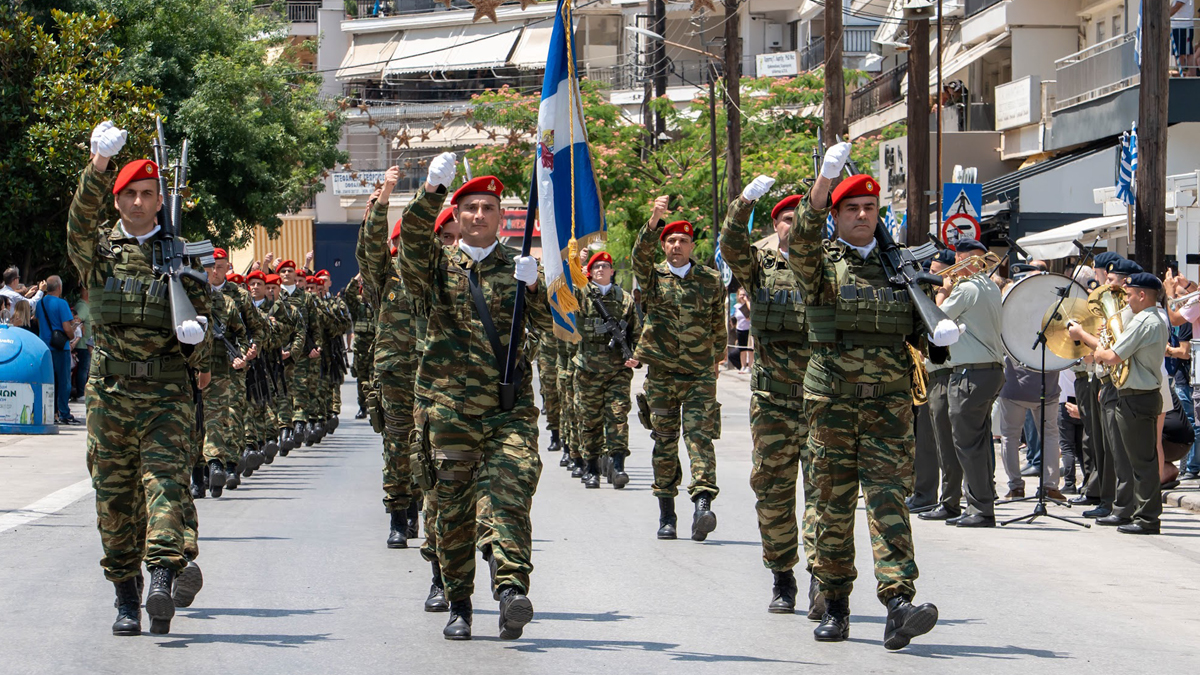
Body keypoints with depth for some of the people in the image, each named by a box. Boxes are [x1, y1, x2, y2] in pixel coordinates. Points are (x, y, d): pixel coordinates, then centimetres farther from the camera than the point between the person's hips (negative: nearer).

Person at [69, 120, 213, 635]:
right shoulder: (99, 250, 9)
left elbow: (200, 310, 11)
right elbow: (80, 221, -12)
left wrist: (196, 333, -14)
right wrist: (99, 165, -28)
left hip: (167, 391, -1)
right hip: (109, 391, 1)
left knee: (165, 479, -16)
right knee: (114, 496, 3)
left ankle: (163, 580, -29)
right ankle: (126, 598, 12)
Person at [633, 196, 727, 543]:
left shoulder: (711, 280, 7)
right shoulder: (653, 276, 4)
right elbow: (641, 253, -17)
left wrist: (718, 357, 29)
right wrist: (654, 219, -32)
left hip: (700, 374, -1)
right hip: (661, 374, 1)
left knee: (700, 435, -15)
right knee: (664, 441, 5)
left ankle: (703, 504, -27)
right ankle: (666, 514, 13)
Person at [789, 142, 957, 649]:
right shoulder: (820, 262, 5)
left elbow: (920, 332, 20)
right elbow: (801, 240, -19)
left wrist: (941, 335, -5)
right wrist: (825, 178, -31)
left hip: (890, 402, 1)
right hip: (831, 398, -1)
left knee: (889, 499, -10)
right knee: (833, 503, 4)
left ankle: (899, 606, -21)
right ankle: (834, 608, 15)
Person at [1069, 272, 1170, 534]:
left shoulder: (1142, 323, -19)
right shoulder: (1159, 322, 15)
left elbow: (1114, 357, -22)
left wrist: (1100, 352, -3)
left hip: (1136, 400, -11)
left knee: (1141, 460, -6)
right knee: (1125, 457, 17)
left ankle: (1147, 519, -4)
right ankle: (1124, 511, 24)